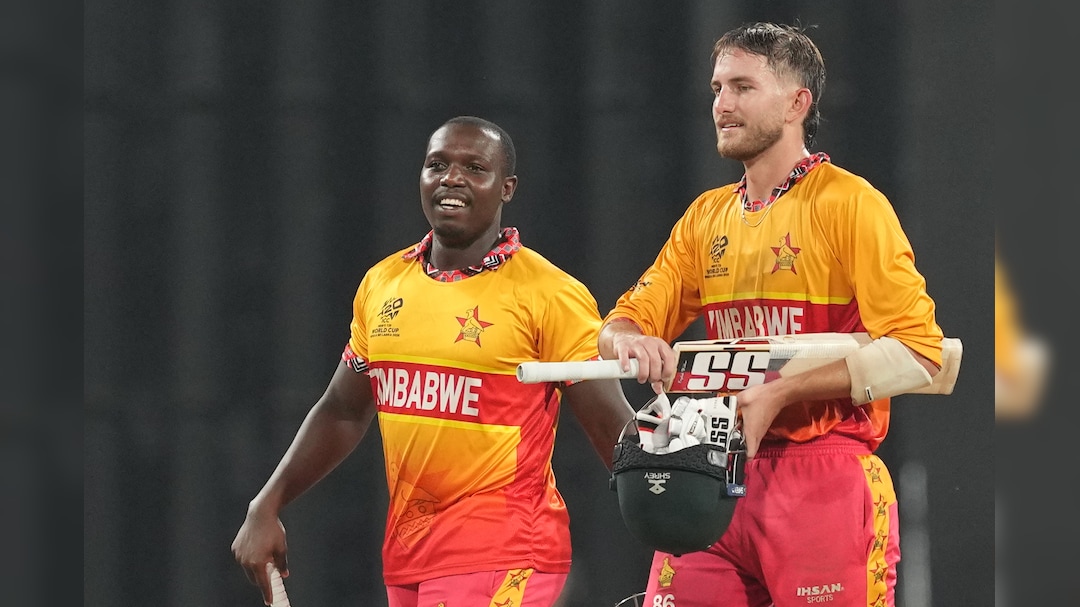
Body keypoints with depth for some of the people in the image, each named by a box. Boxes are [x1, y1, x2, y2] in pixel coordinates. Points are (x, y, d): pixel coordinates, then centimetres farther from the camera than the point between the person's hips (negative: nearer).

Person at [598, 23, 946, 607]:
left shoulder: (850, 204, -3)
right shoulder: (707, 217, 17)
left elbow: (917, 353, -11)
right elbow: (627, 320, 18)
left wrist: (782, 393, -16)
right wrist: (627, 340, -8)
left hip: (824, 482, -5)